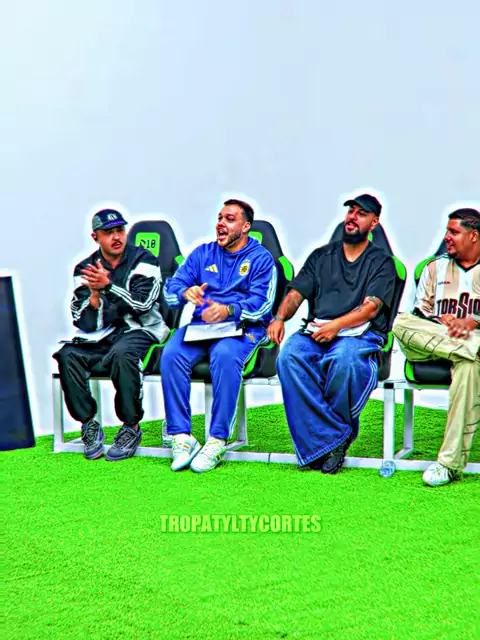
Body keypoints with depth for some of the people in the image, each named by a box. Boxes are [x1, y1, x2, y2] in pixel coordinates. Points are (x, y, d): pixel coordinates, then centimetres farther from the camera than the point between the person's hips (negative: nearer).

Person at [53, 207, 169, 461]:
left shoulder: (143, 260, -1)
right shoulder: (85, 269, 7)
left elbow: (142, 305, -15)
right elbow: (85, 323, -1)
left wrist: (108, 285, -25)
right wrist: (94, 294, -19)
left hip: (140, 330, -4)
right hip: (101, 335, 4)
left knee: (121, 353, -36)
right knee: (68, 355, -24)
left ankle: (131, 427, -20)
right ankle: (88, 424, -10)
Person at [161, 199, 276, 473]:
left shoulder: (261, 258, 7)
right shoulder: (202, 253, 20)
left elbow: (261, 303, -7)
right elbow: (172, 288, 10)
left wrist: (228, 310, -25)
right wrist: (185, 293, -15)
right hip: (201, 324, 4)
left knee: (225, 356, -37)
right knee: (171, 354, -27)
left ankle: (218, 440, -31)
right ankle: (181, 436, -24)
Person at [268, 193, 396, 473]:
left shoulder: (381, 261, 12)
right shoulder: (321, 256, 24)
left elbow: (370, 307, -3)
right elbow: (296, 294, 15)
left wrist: (337, 325, -20)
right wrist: (280, 317, -7)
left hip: (360, 334, -3)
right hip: (315, 330, 3)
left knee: (343, 358, -39)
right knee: (289, 357, -31)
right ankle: (333, 438, -28)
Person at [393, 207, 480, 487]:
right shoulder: (435, 267, 24)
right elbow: (420, 311, 15)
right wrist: (442, 321, -7)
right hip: (430, 340, 3)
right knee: (400, 322, -28)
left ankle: (451, 462, -41)